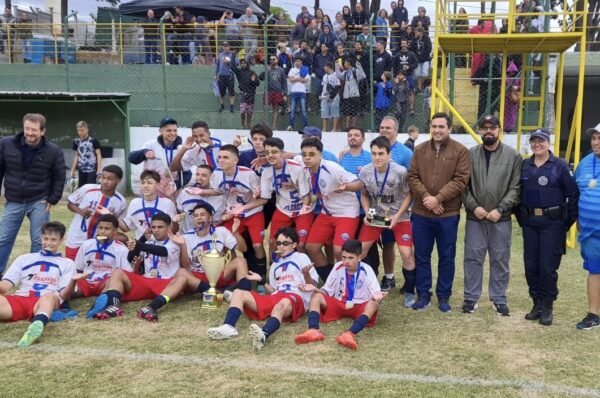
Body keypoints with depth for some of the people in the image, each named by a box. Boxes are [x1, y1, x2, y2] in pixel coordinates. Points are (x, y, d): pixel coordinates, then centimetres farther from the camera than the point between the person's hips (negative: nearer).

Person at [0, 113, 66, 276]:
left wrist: (52, 200, -5)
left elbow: (59, 177, 0)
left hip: (39, 202, -1)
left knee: (39, 241, 4)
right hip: (13, 201, 2)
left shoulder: (54, 151, -9)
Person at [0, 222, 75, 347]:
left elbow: (63, 294, 9)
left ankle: (37, 325, -70)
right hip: (19, 299, 2)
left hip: (44, 301, -2)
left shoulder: (67, 263, 21)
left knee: (49, 296, -40)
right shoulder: (24, 259, 28)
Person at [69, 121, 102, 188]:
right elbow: (76, 156, 15)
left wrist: (99, 169, -10)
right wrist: (73, 170, 13)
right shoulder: (76, 141, 6)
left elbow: (98, 155, -4)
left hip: (92, 169, -4)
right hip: (81, 169, 4)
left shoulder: (93, 141, -7)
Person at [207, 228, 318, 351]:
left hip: (296, 297, -6)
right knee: (238, 293, -7)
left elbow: (313, 286, 3)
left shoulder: (301, 258, 13)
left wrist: (306, 275, -17)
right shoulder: (275, 265, 29)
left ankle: (263, 334, -71)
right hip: (275, 297, 7)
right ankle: (228, 327, -34)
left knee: (283, 303, -43)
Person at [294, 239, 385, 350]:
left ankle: (350, 333, -58)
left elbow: (375, 292, -19)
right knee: (316, 296, -19)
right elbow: (327, 292, 1)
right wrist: (315, 289, -19)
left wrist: (376, 296, -44)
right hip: (339, 304, 3)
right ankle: (314, 330, -44)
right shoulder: (338, 267, -4)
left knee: (374, 304, -35)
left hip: (360, 307, -3)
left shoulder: (366, 270, -12)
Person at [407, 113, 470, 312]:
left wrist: (438, 198, -18)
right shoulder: (420, 150, 7)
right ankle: (423, 294, 22)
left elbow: (460, 180, -11)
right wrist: (425, 197, -14)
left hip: (448, 215, -2)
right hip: (421, 213, 2)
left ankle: (444, 296, 22)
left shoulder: (460, 151, -3)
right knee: (421, 256, 9)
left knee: (446, 258, 8)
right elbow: (412, 177, 1)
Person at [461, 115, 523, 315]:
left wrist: (500, 209, -13)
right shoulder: (470, 154, 3)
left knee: (500, 260, 8)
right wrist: (473, 207, -10)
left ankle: (499, 299, 21)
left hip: (501, 218, 0)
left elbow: (516, 188, -3)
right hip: (474, 217, 1)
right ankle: (471, 297, 18)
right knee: (473, 258, 6)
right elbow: (463, 185, 2)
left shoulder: (513, 155, 1)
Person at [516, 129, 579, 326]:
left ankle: (547, 308, 10)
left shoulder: (560, 166, -4)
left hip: (552, 223, -4)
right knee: (530, 265, 7)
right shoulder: (525, 166, 8)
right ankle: (537, 304, 21)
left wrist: (569, 220, -6)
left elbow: (573, 194, -4)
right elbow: (518, 192, 13)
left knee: (547, 266, -3)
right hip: (529, 222, 4)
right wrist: (521, 217, 7)